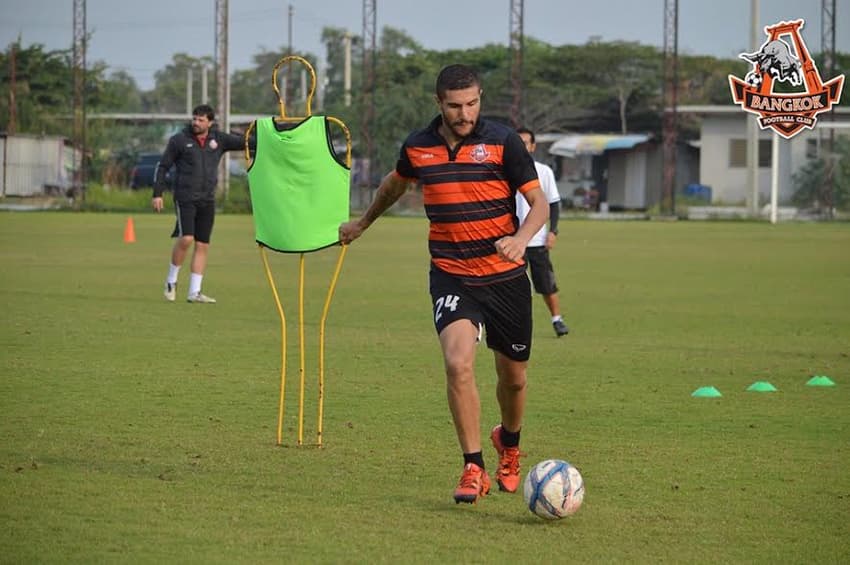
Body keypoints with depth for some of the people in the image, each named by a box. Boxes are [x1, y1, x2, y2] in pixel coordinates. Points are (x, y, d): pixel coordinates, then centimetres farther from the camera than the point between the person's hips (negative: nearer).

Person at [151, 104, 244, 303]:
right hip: (185, 198, -4)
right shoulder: (179, 140, -1)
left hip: (207, 201, 4)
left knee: (202, 245, 3)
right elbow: (163, 166, 3)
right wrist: (157, 194, -2)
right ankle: (171, 281, 2)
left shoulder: (218, 139, 6)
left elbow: (244, 142, 2)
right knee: (186, 238, -18)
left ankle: (194, 292, 9)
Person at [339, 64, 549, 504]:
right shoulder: (417, 146, 1)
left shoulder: (503, 142, -8)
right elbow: (395, 183, 24)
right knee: (458, 362, -23)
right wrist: (363, 222, 38)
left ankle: (508, 444, 44)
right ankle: (473, 469, -15)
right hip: (451, 276, 0)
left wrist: (521, 238, -26)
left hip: (506, 276, 0)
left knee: (513, 376, 12)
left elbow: (539, 202, -6)